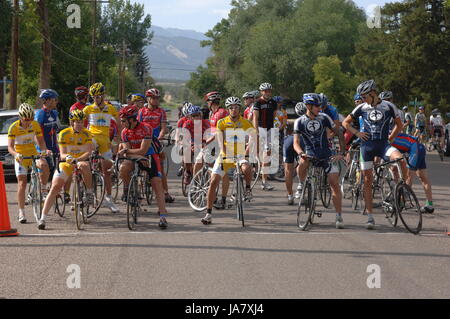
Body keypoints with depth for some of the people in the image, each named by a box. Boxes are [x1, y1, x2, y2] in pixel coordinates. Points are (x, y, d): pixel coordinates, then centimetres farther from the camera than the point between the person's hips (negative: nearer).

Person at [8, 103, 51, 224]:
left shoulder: (35, 125, -7)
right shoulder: (13, 127, -16)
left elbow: (40, 140, 0)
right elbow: (10, 147, -21)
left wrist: (45, 150, -21)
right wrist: (16, 154, -42)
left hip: (34, 154, 2)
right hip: (20, 157, -2)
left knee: (44, 165, -31)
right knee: (22, 183, -8)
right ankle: (21, 212, 0)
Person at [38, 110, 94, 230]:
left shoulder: (86, 134, -9)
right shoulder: (63, 134, -10)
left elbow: (89, 152, -18)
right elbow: (62, 154, -14)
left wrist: (77, 159, -35)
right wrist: (67, 157, -38)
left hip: (82, 160, 0)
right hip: (66, 163, 0)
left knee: (84, 165, -39)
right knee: (55, 188, -13)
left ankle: (90, 192, -19)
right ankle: (43, 218, -10)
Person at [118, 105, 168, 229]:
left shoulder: (146, 128, -21)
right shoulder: (125, 132, -6)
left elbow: (143, 151, -25)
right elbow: (128, 153, -10)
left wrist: (126, 150, -20)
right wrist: (139, 157, -28)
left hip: (150, 157, -3)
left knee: (158, 185, -15)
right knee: (123, 168, -29)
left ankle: (163, 216, -18)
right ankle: (127, 189, 1)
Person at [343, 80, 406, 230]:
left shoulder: (388, 106, 2)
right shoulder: (362, 108, 7)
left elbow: (399, 125, 13)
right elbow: (345, 123, 15)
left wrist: (390, 138, 4)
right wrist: (357, 133, 2)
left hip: (383, 144, -2)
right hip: (367, 145, 2)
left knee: (400, 158, -32)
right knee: (367, 180, 1)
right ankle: (370, 217, 8)